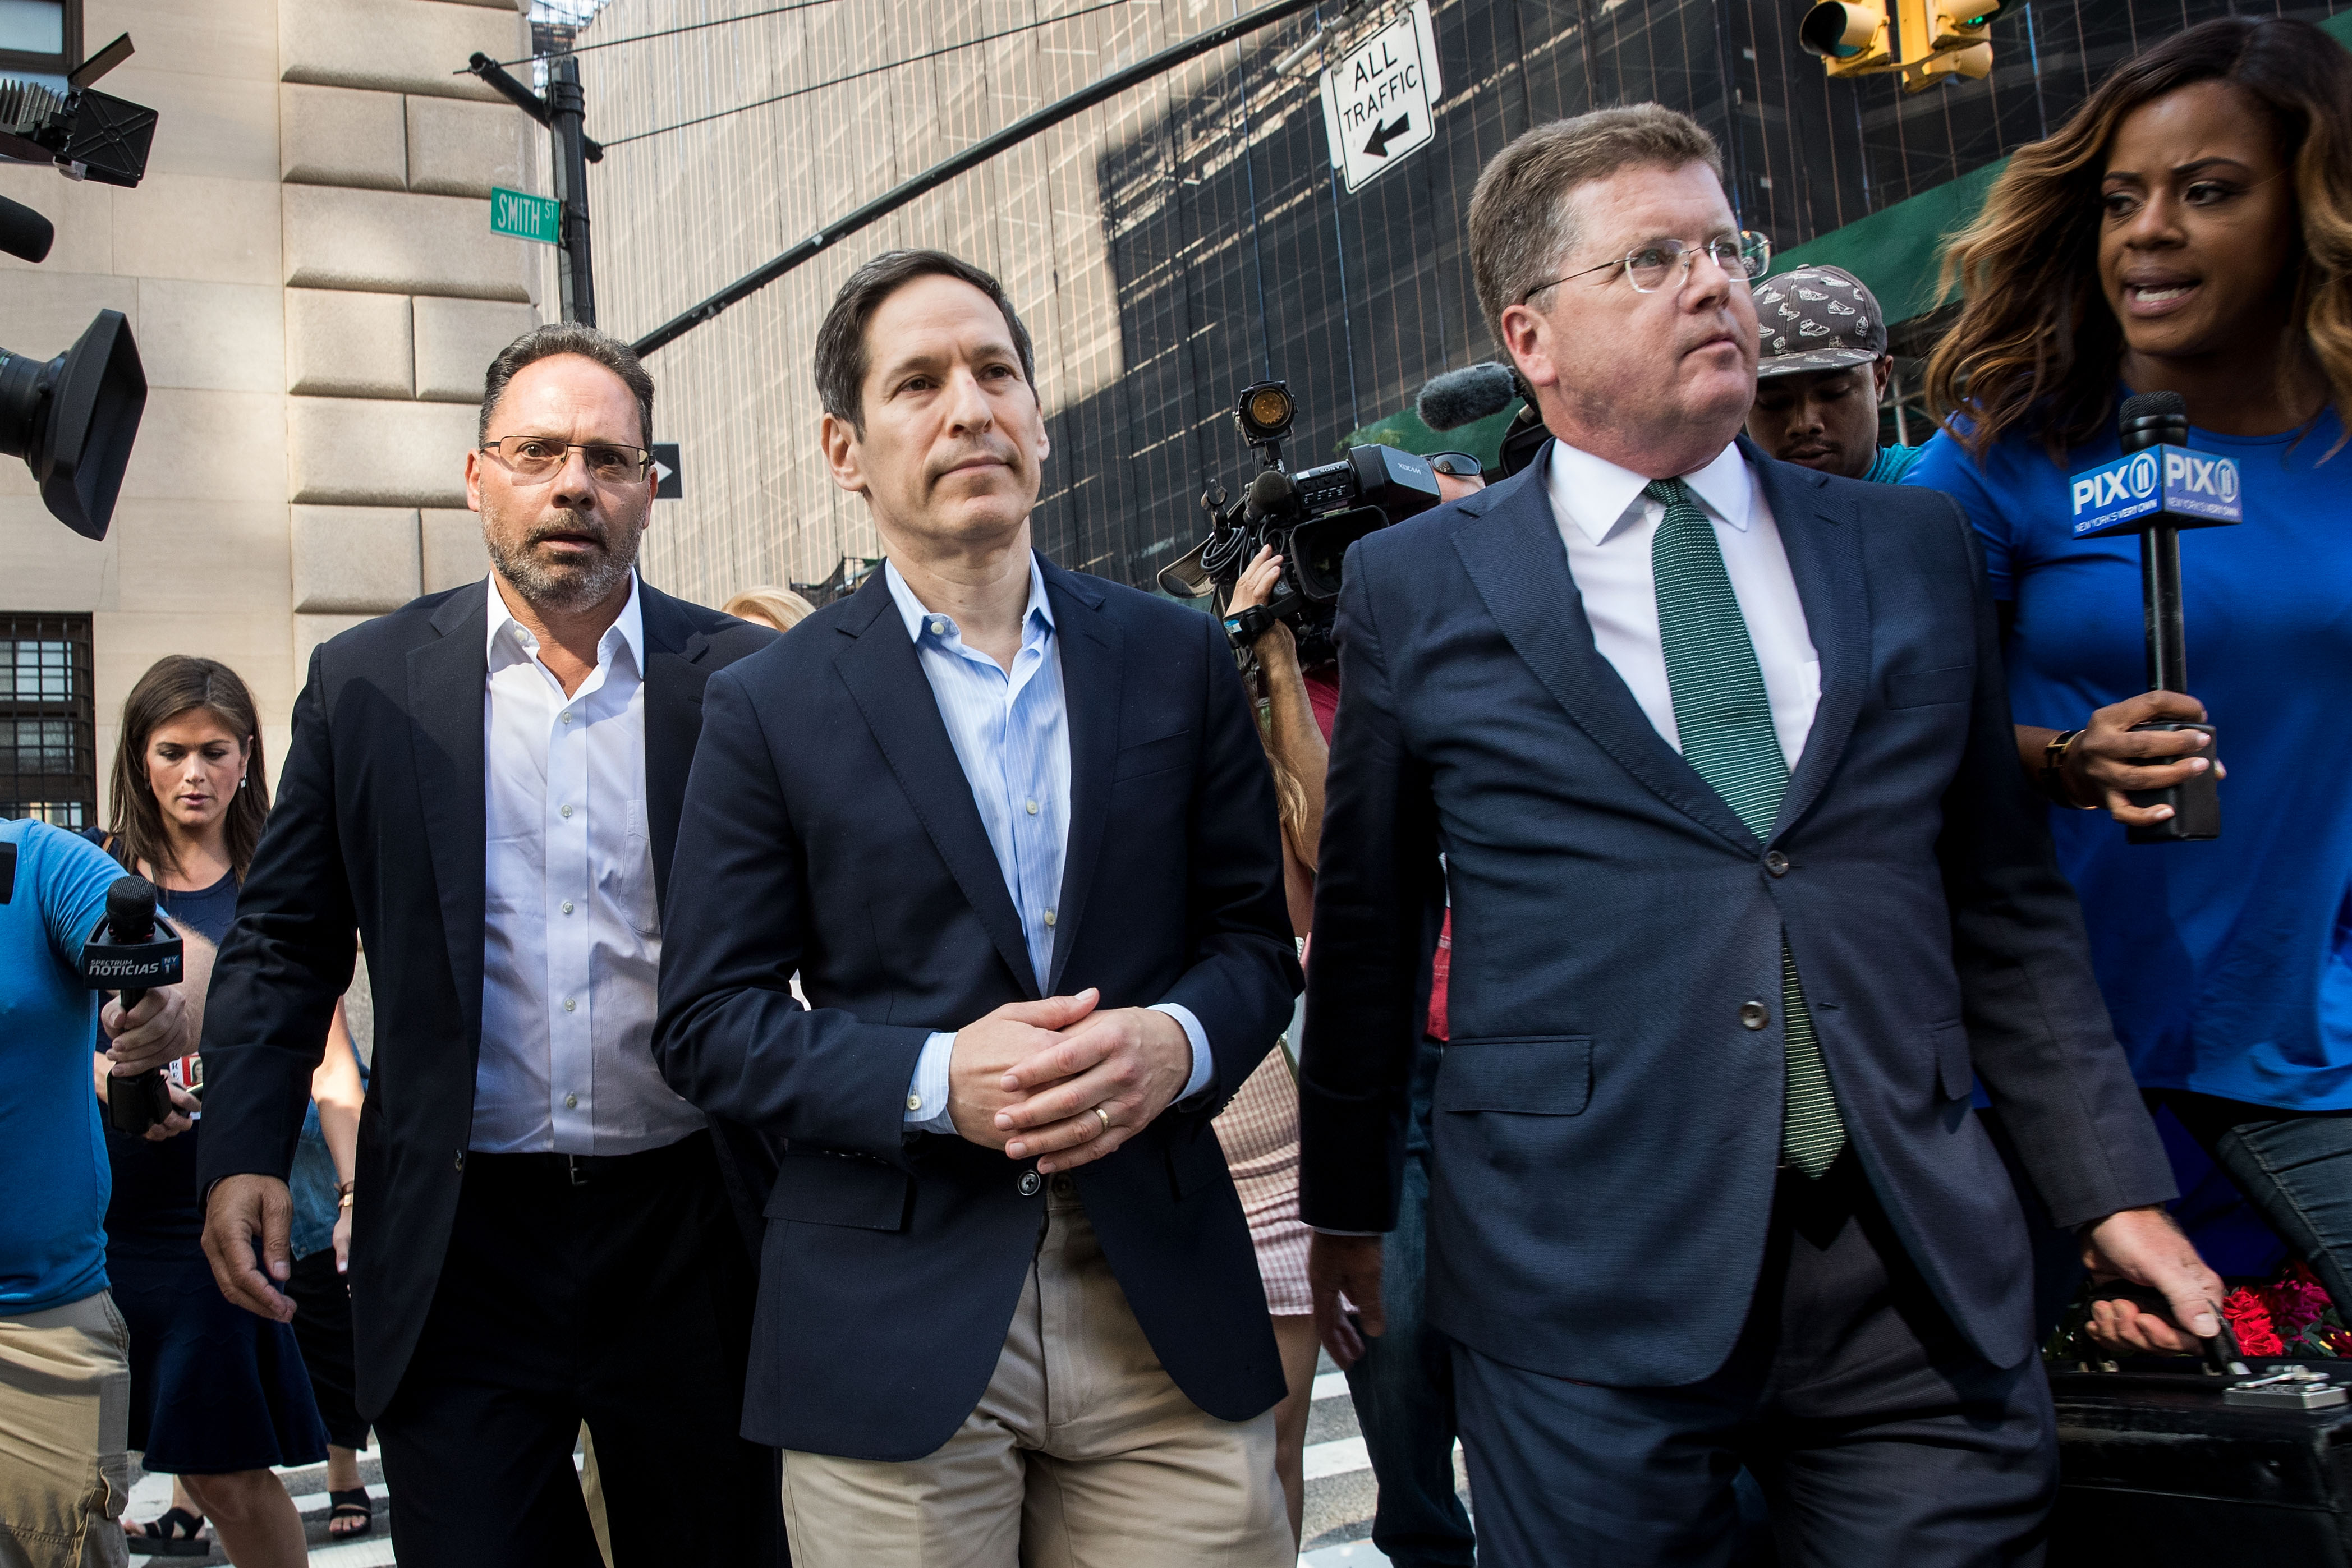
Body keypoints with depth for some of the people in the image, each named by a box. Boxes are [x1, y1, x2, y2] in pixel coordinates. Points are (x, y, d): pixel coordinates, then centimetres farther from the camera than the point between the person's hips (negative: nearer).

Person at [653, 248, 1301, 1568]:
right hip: (894, 1326, -1)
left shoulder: (1178, 659, 7)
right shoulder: (771, 705, 0)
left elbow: (1256, 931, 10)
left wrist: (1178, 1042, -12)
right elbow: (708, 1024, -1)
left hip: (1166, 1304, 2)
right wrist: (934, 1078, -16)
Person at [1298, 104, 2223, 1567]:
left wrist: (2117, 1188, 7)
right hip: (1586, 1284, -2)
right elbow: (1366, 929, 6)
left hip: (1922, 1283, 3)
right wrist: (1349, 1208, 10)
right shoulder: (1415, 590, 2)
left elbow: (2009, 901, 11)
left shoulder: (1918, 550, 9)